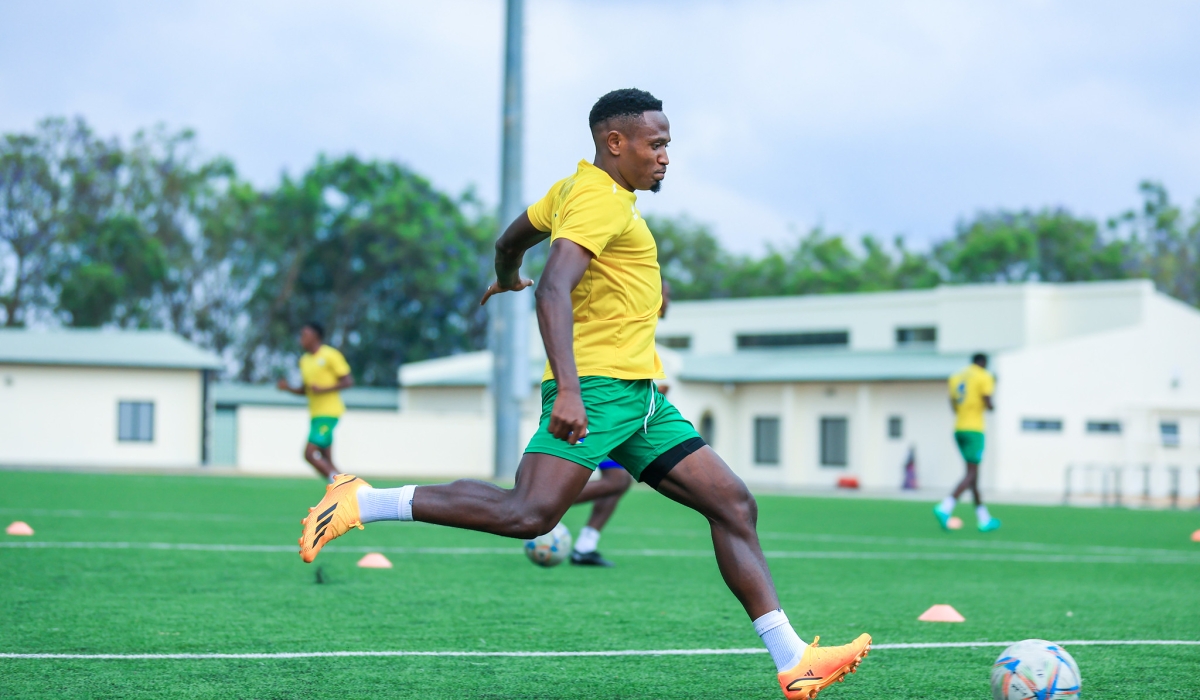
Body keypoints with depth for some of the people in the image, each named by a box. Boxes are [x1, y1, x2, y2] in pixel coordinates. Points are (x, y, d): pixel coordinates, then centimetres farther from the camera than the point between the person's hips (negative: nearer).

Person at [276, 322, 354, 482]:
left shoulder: (330, 355, -7)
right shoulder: (305, 360, 16)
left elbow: (348, 381, -10)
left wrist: (323, 389, -19)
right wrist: (288, 388, 4)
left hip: (328, 413, -8)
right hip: (315, 414, 8)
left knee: (310, 453, -17)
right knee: (326, 461, 5)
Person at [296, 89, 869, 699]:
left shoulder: (575, 188, 20)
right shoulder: (600, 198, -11)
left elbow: (510, 242, 34)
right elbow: (553, 290, -25)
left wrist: (505, 280, 57)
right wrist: (567, 390, -34)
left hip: (638, 396, 10)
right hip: (597, 384, -10)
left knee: (734, 505, 2)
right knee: (529, 513, -23)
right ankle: (362, 503, -11)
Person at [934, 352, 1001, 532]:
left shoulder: (955, 377, 14)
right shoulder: (984, 377, -5)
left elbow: (953, 406, 13)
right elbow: (988, 404, -11)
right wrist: (992, 407, 10)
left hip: (959, 429, 7)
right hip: (974, 429, -7)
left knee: (973, 474, 13)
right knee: (971, 474, -7)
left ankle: (984, 519, 16)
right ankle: (945, 508, -26)